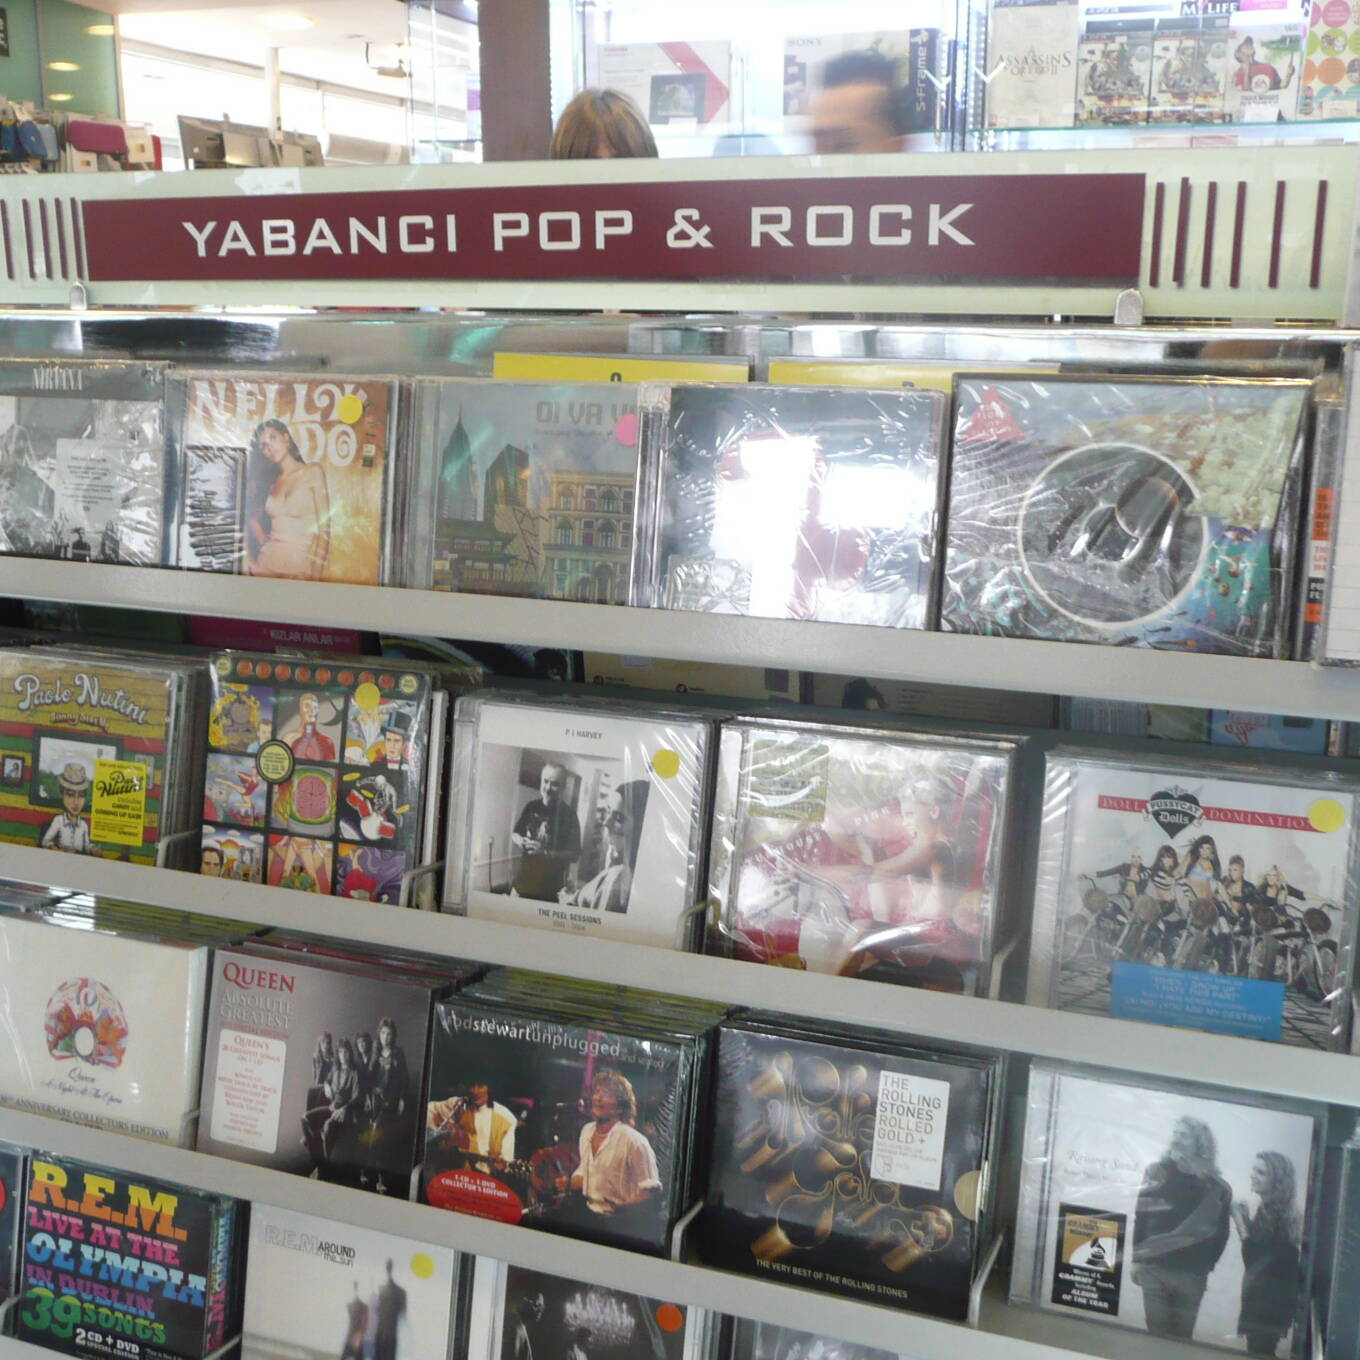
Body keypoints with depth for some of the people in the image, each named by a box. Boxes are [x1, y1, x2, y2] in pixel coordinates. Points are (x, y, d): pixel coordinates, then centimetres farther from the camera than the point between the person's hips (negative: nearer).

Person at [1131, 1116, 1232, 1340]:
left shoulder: (1215, 1187, -1)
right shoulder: (1157, 1173, 3)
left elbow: (1220, 1232, 2)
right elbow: (1140, 1217, 5)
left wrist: (1206, 1265, -2)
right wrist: (1136, 1258, 3)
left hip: (1192, 1274, -1)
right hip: (1154, 1268, 1)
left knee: (1182, 1337, 3)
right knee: (1157, 1333, 0)